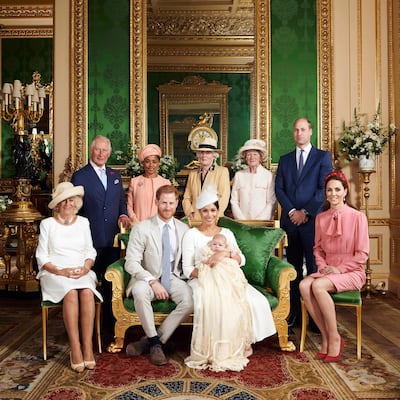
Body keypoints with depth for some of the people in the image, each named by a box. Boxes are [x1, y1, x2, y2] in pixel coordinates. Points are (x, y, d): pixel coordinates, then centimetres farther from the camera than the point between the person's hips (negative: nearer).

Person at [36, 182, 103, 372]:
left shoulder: (83, 222, 13)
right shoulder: (47, 224, 5)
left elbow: (90, 251, 12)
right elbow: (42, 256, 2)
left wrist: (86, 267, -9)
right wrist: (60, 271, -14)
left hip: (82, 273, 2)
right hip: (55, 274, -2)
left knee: (87, 292, -32)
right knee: (71, 293, -34)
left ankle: (87, 347, -28)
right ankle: (75, 348, -28)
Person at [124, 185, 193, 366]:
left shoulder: (184, 229, 7)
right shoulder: (141, 228, -5)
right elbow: (131, 262, -11)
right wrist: (153, 281, -22)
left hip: (173, 278, 3)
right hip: (148, 279, -2)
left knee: (190, 299, -28)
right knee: (139, 290, -37)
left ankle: (148, 341, -15)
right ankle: (155, 342, -16)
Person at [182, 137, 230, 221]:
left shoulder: (222, 171, 3)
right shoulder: (193, 173, 15)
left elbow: (224, 198, -4)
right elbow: (186, 198, 14)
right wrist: (190, 213, -1)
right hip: (195, 219, 3)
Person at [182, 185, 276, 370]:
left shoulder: (227, 233, 19)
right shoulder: (191, 234, 6)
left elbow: (242, 260, 12)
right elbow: (187, 269, -2)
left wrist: (232, 255, -12)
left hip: (228, 279, 4)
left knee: (255, 301, -23)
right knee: (210, 304, -37)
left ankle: (240, 342, -7)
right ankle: (211, 347, -17)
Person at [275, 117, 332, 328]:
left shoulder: (323, 157, 6)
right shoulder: (285, 159, 16)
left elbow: (324, 188, -3)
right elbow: (279, 189, 8)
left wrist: (306, 212, -9)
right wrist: (291, 211, -6)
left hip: (312, 220, -3)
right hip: (290, 220, 3)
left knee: (314, 268, -2)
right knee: (293, 268, 6)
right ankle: (294, 314, 13)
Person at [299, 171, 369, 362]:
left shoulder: (357, 217, -6)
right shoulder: (321, 218, 10)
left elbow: (362, 254, -6)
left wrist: (339, 269, -13)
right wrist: (323, 266, -2)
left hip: (351, 272, -5)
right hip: (327, 271, 5)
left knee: (318, 286, -32)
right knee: (304, 285, -26)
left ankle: (334, 338, -15)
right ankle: (326, 337, -15)